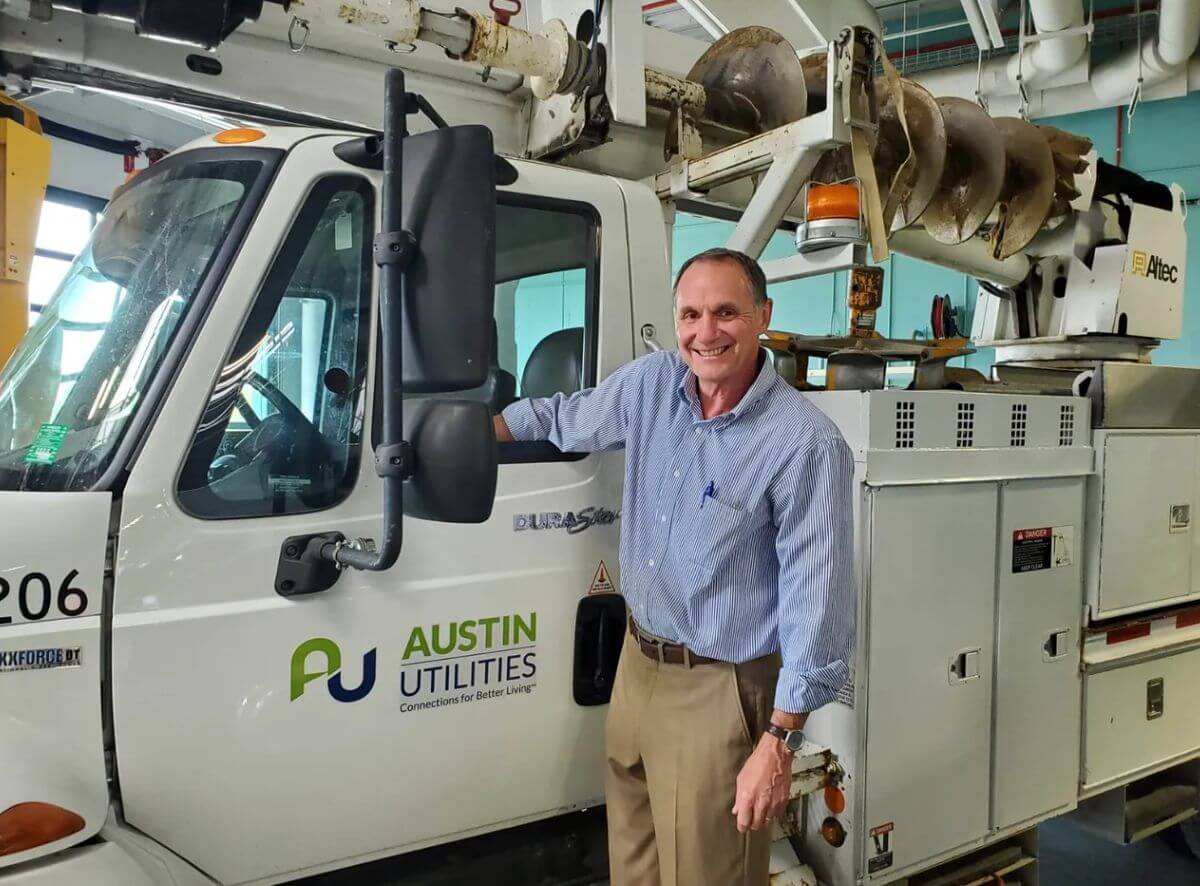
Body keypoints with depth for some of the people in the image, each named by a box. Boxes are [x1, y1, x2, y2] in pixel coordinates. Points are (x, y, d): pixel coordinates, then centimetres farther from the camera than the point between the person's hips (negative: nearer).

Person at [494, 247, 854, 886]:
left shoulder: (807, 444, -21)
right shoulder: (649, 382, -3)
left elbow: (815, 601, -19)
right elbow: (567, 419, 18)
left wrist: (779, 742, -17)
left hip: (718, 692, -6)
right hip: (636, 664, 6)